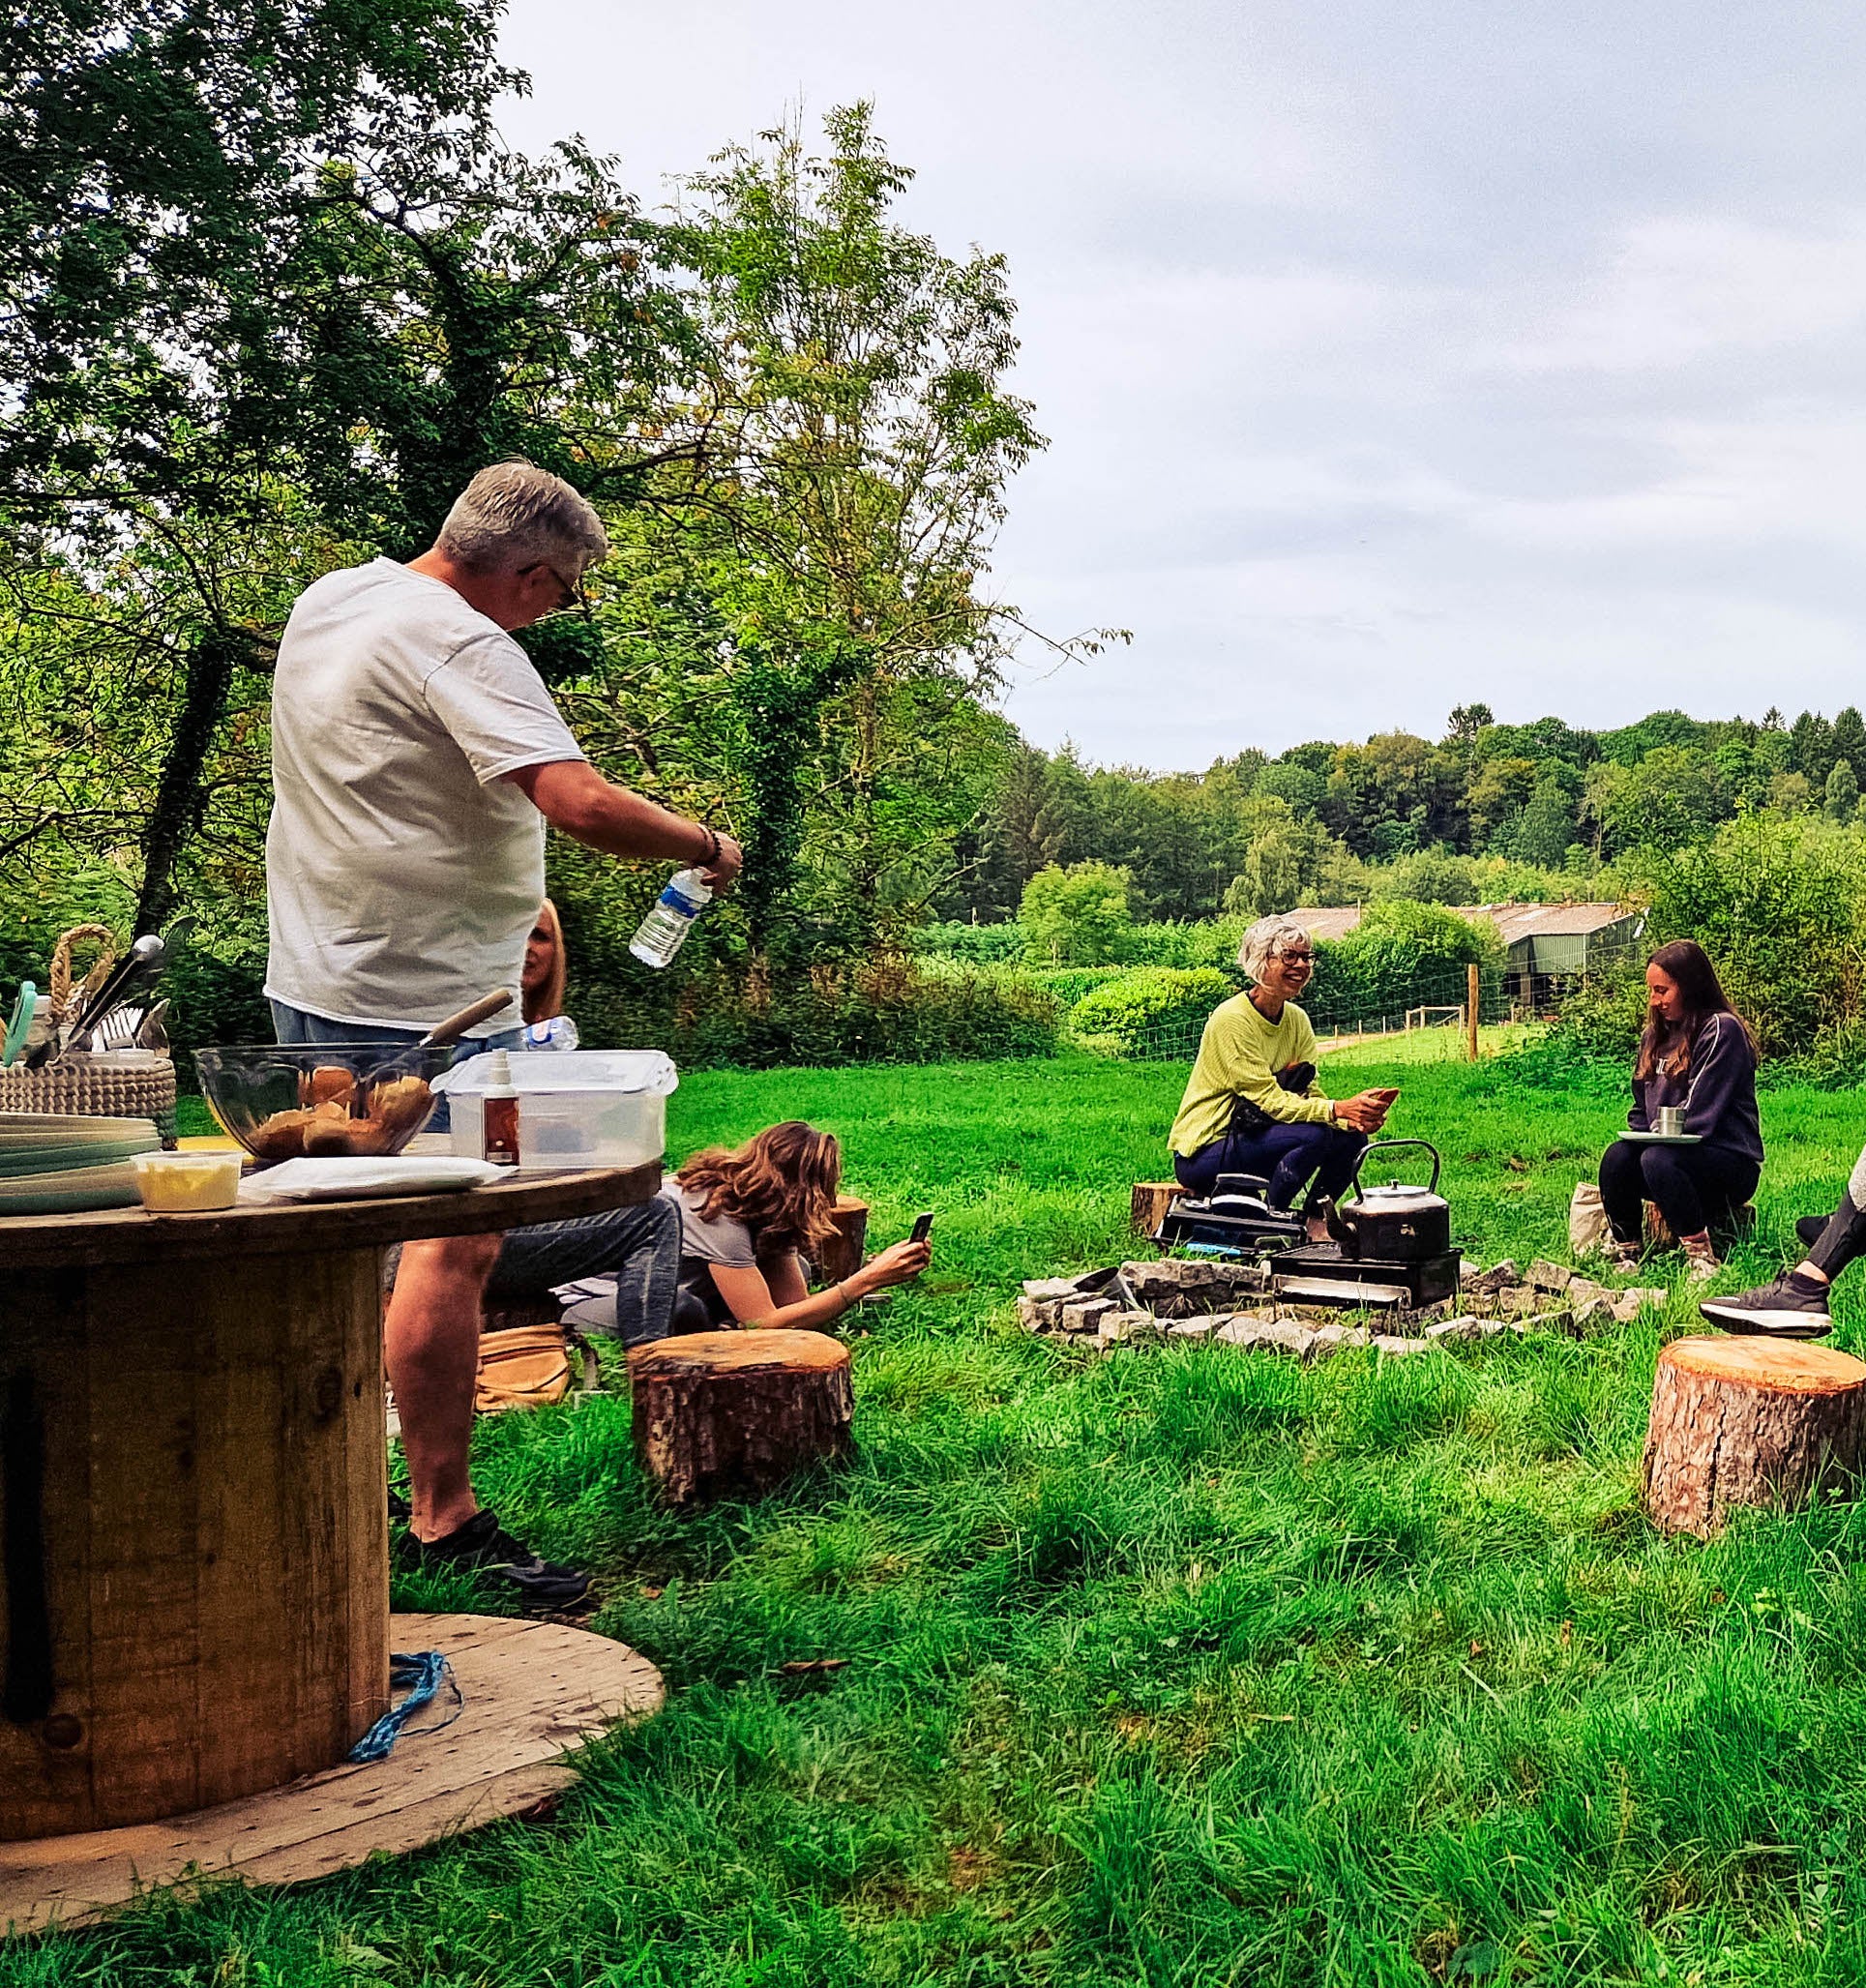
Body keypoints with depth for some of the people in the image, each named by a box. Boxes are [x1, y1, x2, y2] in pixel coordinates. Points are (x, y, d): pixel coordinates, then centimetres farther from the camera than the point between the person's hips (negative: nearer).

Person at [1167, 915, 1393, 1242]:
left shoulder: (1297, 1019, 5)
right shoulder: (1231, 1019, -20)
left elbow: (1312, 1094, -3)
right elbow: (1268, 1099, -25)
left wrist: (1355, 1117, -24)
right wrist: (1338, 1109, -35)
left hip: (1251, 1135, 8)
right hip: (1203, 1153, -8)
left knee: (1351, 1137, -8)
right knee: (1312, 1135, -27)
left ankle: (1315, 1224, 6)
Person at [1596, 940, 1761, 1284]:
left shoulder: (1722, 1029, -10)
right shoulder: (1656, 1034, 15)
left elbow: (1699, 1116, -17)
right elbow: (1641, 1110, 18)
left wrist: (1649, 1138, -12)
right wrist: (1635, 1137, -2)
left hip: (1731, 1163, -6)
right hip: (1676, 1151, 6)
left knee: (1658, 1160, -35)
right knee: (1616, 1157, -24)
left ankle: (1702, 1256, -23)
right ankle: (1625, 1252, -14)